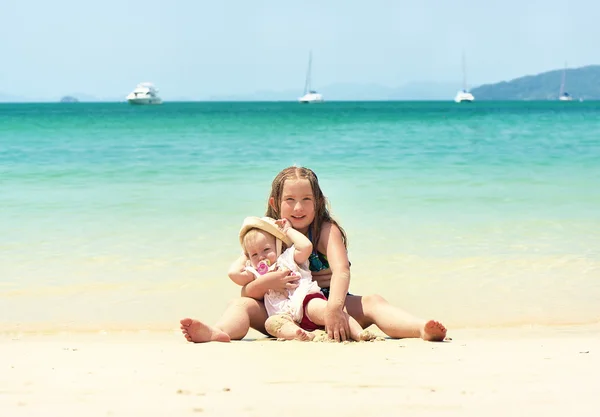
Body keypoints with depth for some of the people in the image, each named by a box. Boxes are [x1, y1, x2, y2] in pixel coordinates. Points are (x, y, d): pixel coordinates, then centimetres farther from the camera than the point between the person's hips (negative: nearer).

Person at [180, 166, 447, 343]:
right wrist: (267, 283, -29)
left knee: (371, 303, -27)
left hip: (326, 304, -2)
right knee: (241, 305, -20)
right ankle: (219, 333, -54)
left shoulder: (327, 231, -6)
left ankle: (421, 330, -52)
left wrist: (334, 308, -45)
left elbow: (341, 272, -25)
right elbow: (246, 292, -4)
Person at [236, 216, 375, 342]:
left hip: (306, 300, -2)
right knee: (271, 322, -30)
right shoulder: (256, 273, 27)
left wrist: (288, 230, 13)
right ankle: (300, 334, -56)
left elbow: (306, 246, 0)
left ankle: (358, 332, -45)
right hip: (287, 316, 3)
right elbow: (234, 273, 11)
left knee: (318, 307, -34)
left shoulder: (288, 258, 19)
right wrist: (245, 257, 27)